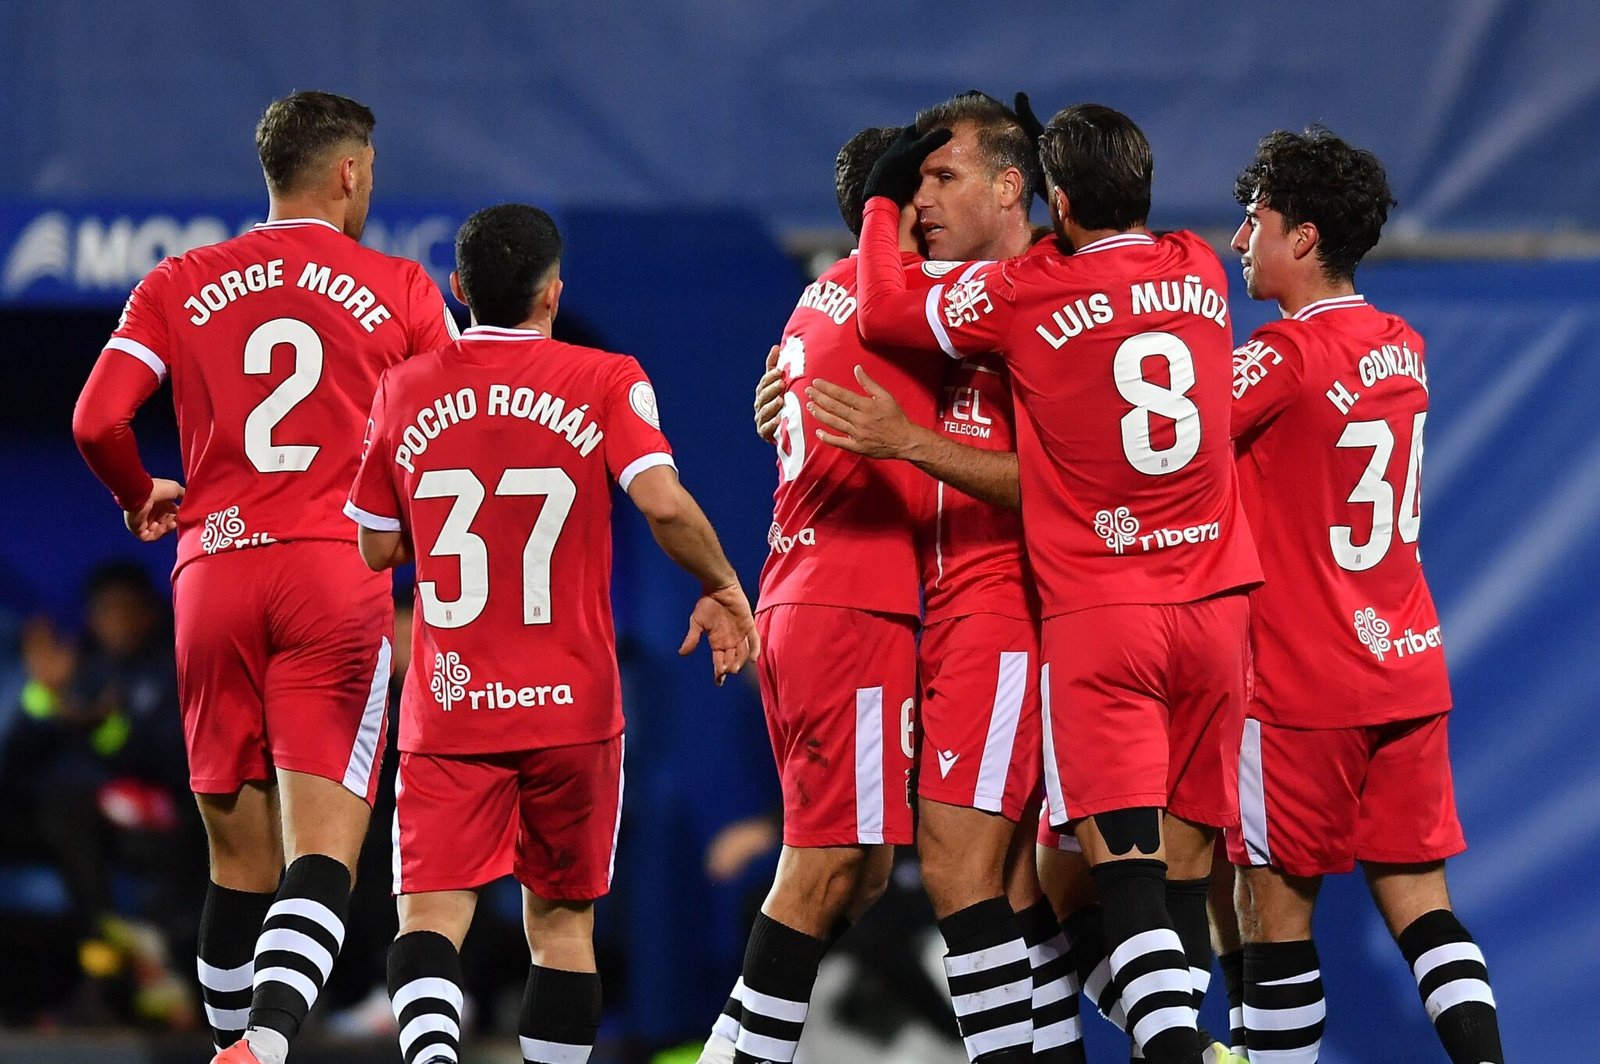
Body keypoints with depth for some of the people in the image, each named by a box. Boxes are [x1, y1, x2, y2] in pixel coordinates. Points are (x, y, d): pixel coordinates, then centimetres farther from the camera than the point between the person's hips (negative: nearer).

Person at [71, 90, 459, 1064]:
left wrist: (142, 498, 20)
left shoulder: (180, 287, 10)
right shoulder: (398, 289, 7)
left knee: (241, 858, 13)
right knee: (322, 854, -10)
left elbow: (98, 421, 0)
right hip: (339, 579, -3)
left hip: (213, 578, 3)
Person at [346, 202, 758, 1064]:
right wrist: (721, 588, 0)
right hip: (572, 703, 0)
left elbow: (376, 550, 9)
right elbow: (665, 506, -17)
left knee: (431, 916, -6)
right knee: (561, 923, 13)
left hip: (447, 707, 0)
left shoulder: (404, 393, 3)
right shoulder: (604, 382, -4)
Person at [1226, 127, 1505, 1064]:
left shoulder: (1286, 357, -15)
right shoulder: (1404, 348, 9)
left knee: (1275, 907, 1)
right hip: (1409, 667, 7)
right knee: (1418, 896, 6)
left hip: (1303, 685, -7)